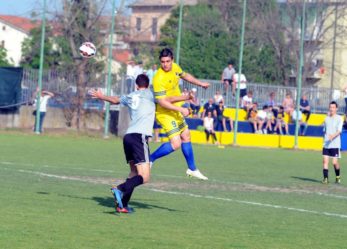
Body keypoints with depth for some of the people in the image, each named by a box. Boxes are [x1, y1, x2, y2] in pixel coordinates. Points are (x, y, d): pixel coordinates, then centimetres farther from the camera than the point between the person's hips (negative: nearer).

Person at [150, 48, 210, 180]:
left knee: (186, 136, 21)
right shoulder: (159, 79, -29)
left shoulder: (175, 67, -3)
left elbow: (185, 75, 20)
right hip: (165, 113, -9)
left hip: (176, 111, 9)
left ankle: (192, 169, 36)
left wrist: (200, 83, 26)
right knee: (175, 144, -19)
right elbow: (161, 101, -31)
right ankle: (150, 159, 0)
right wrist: (181, 109, -32)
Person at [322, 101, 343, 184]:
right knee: (325, 160, -6)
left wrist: (333, 136, -30)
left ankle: (338, 176, 19)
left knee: (335, 162, -4)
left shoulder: (339, 118, -4)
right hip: (326, 144, 4)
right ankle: (325, 178, -4)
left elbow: (339, 131, -14)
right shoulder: (327, 118, 12)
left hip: (335, 144, -4)